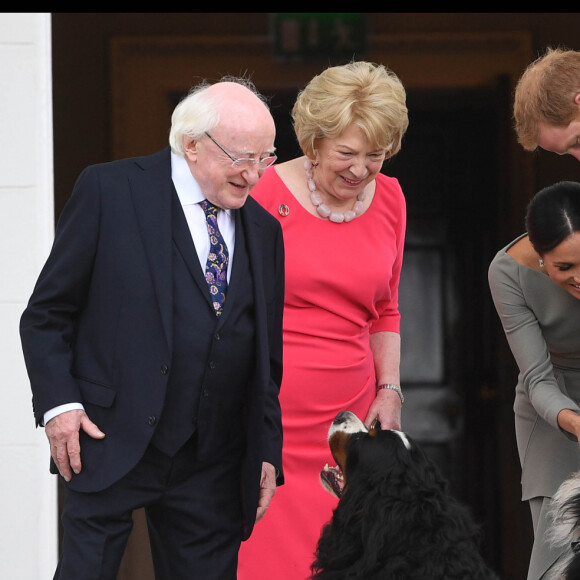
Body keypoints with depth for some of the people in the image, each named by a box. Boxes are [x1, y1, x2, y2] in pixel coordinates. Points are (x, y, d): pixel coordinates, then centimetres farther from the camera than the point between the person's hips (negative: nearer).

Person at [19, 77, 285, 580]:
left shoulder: (264, 229, 13)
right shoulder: (108, 191, -2)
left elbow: (268, 354, 17)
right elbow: (46, 315, 0)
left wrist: (267, 454, 10)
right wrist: (58, 402, -11)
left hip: (212, 471, 4)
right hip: (111, 445, -4)